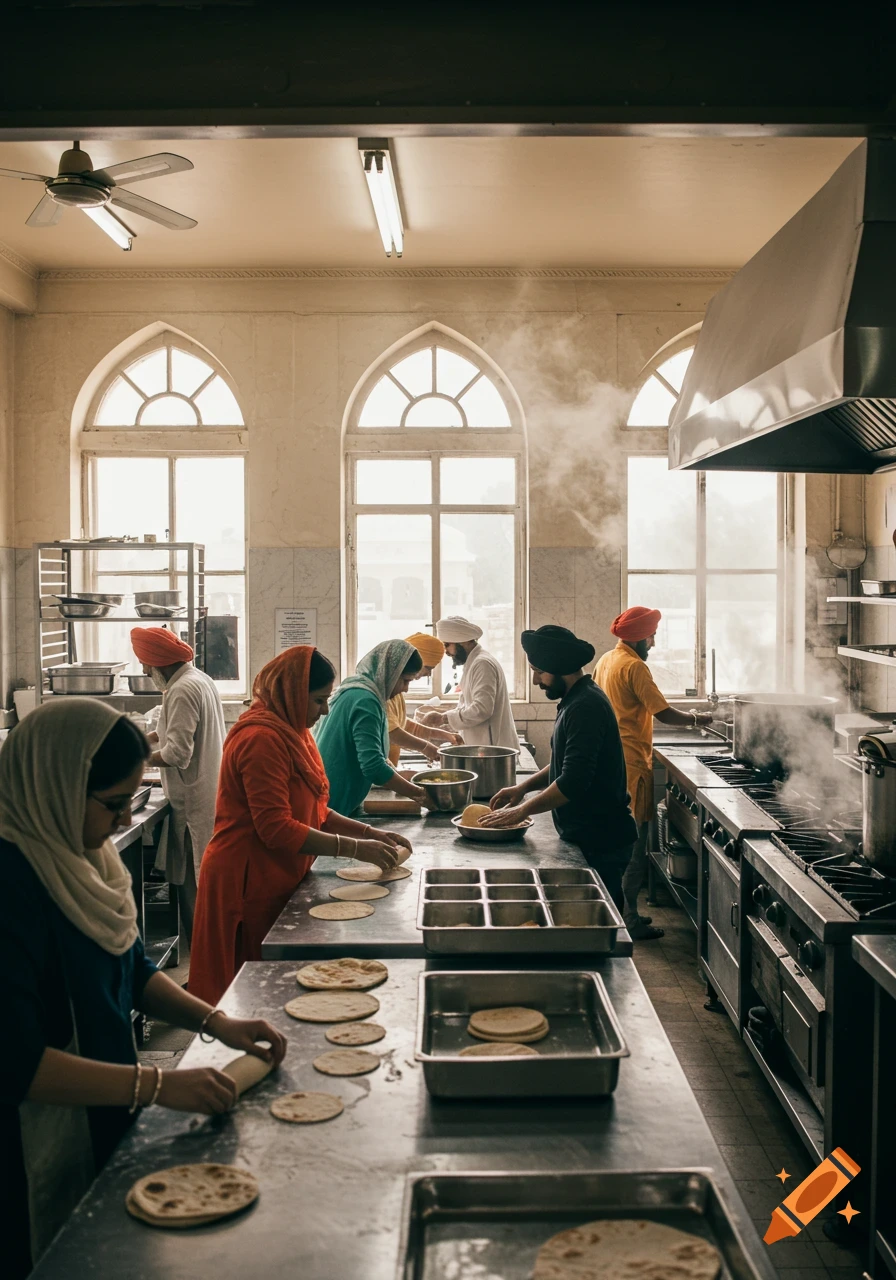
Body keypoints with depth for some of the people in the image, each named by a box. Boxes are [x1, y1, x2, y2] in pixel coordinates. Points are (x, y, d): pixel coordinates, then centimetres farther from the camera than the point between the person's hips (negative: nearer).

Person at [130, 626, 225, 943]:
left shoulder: (182, 691, -19)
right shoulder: (201, 680, 13)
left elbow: (178, 752, -23)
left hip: (195, 803, -10)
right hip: (209, 795, 10)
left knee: (192, 883, -2)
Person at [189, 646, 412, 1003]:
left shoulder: (294, 731, 12)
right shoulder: (262, 738, -20)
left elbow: (314, 812, 16)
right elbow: (276, 829, -24)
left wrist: (371, 833, 4)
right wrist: (355, 848, -20)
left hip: (280, 880, 10)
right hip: (250, 885, -10)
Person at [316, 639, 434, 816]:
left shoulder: (355, 691, 10)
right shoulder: (365, 700, -19)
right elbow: (373, 767, -25)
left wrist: (399, 778, 11)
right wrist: (416, 793, -16)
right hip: (332, 805, -10)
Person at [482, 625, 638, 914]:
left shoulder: (586, 706, -21)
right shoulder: (576, 700, 12)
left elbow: (573, 782, -27)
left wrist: (522, 810, -18)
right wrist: (525, 786, 10)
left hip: (600, 844, -10)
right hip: (588, 837, 10)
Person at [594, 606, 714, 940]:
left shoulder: (606, 661, 12)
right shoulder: (634, 666, -17)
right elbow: (663, 712, -19)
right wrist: (696, 719, -4)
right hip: (631, 763, -10)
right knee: (634, 844, -3)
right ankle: (628, 918, 2)